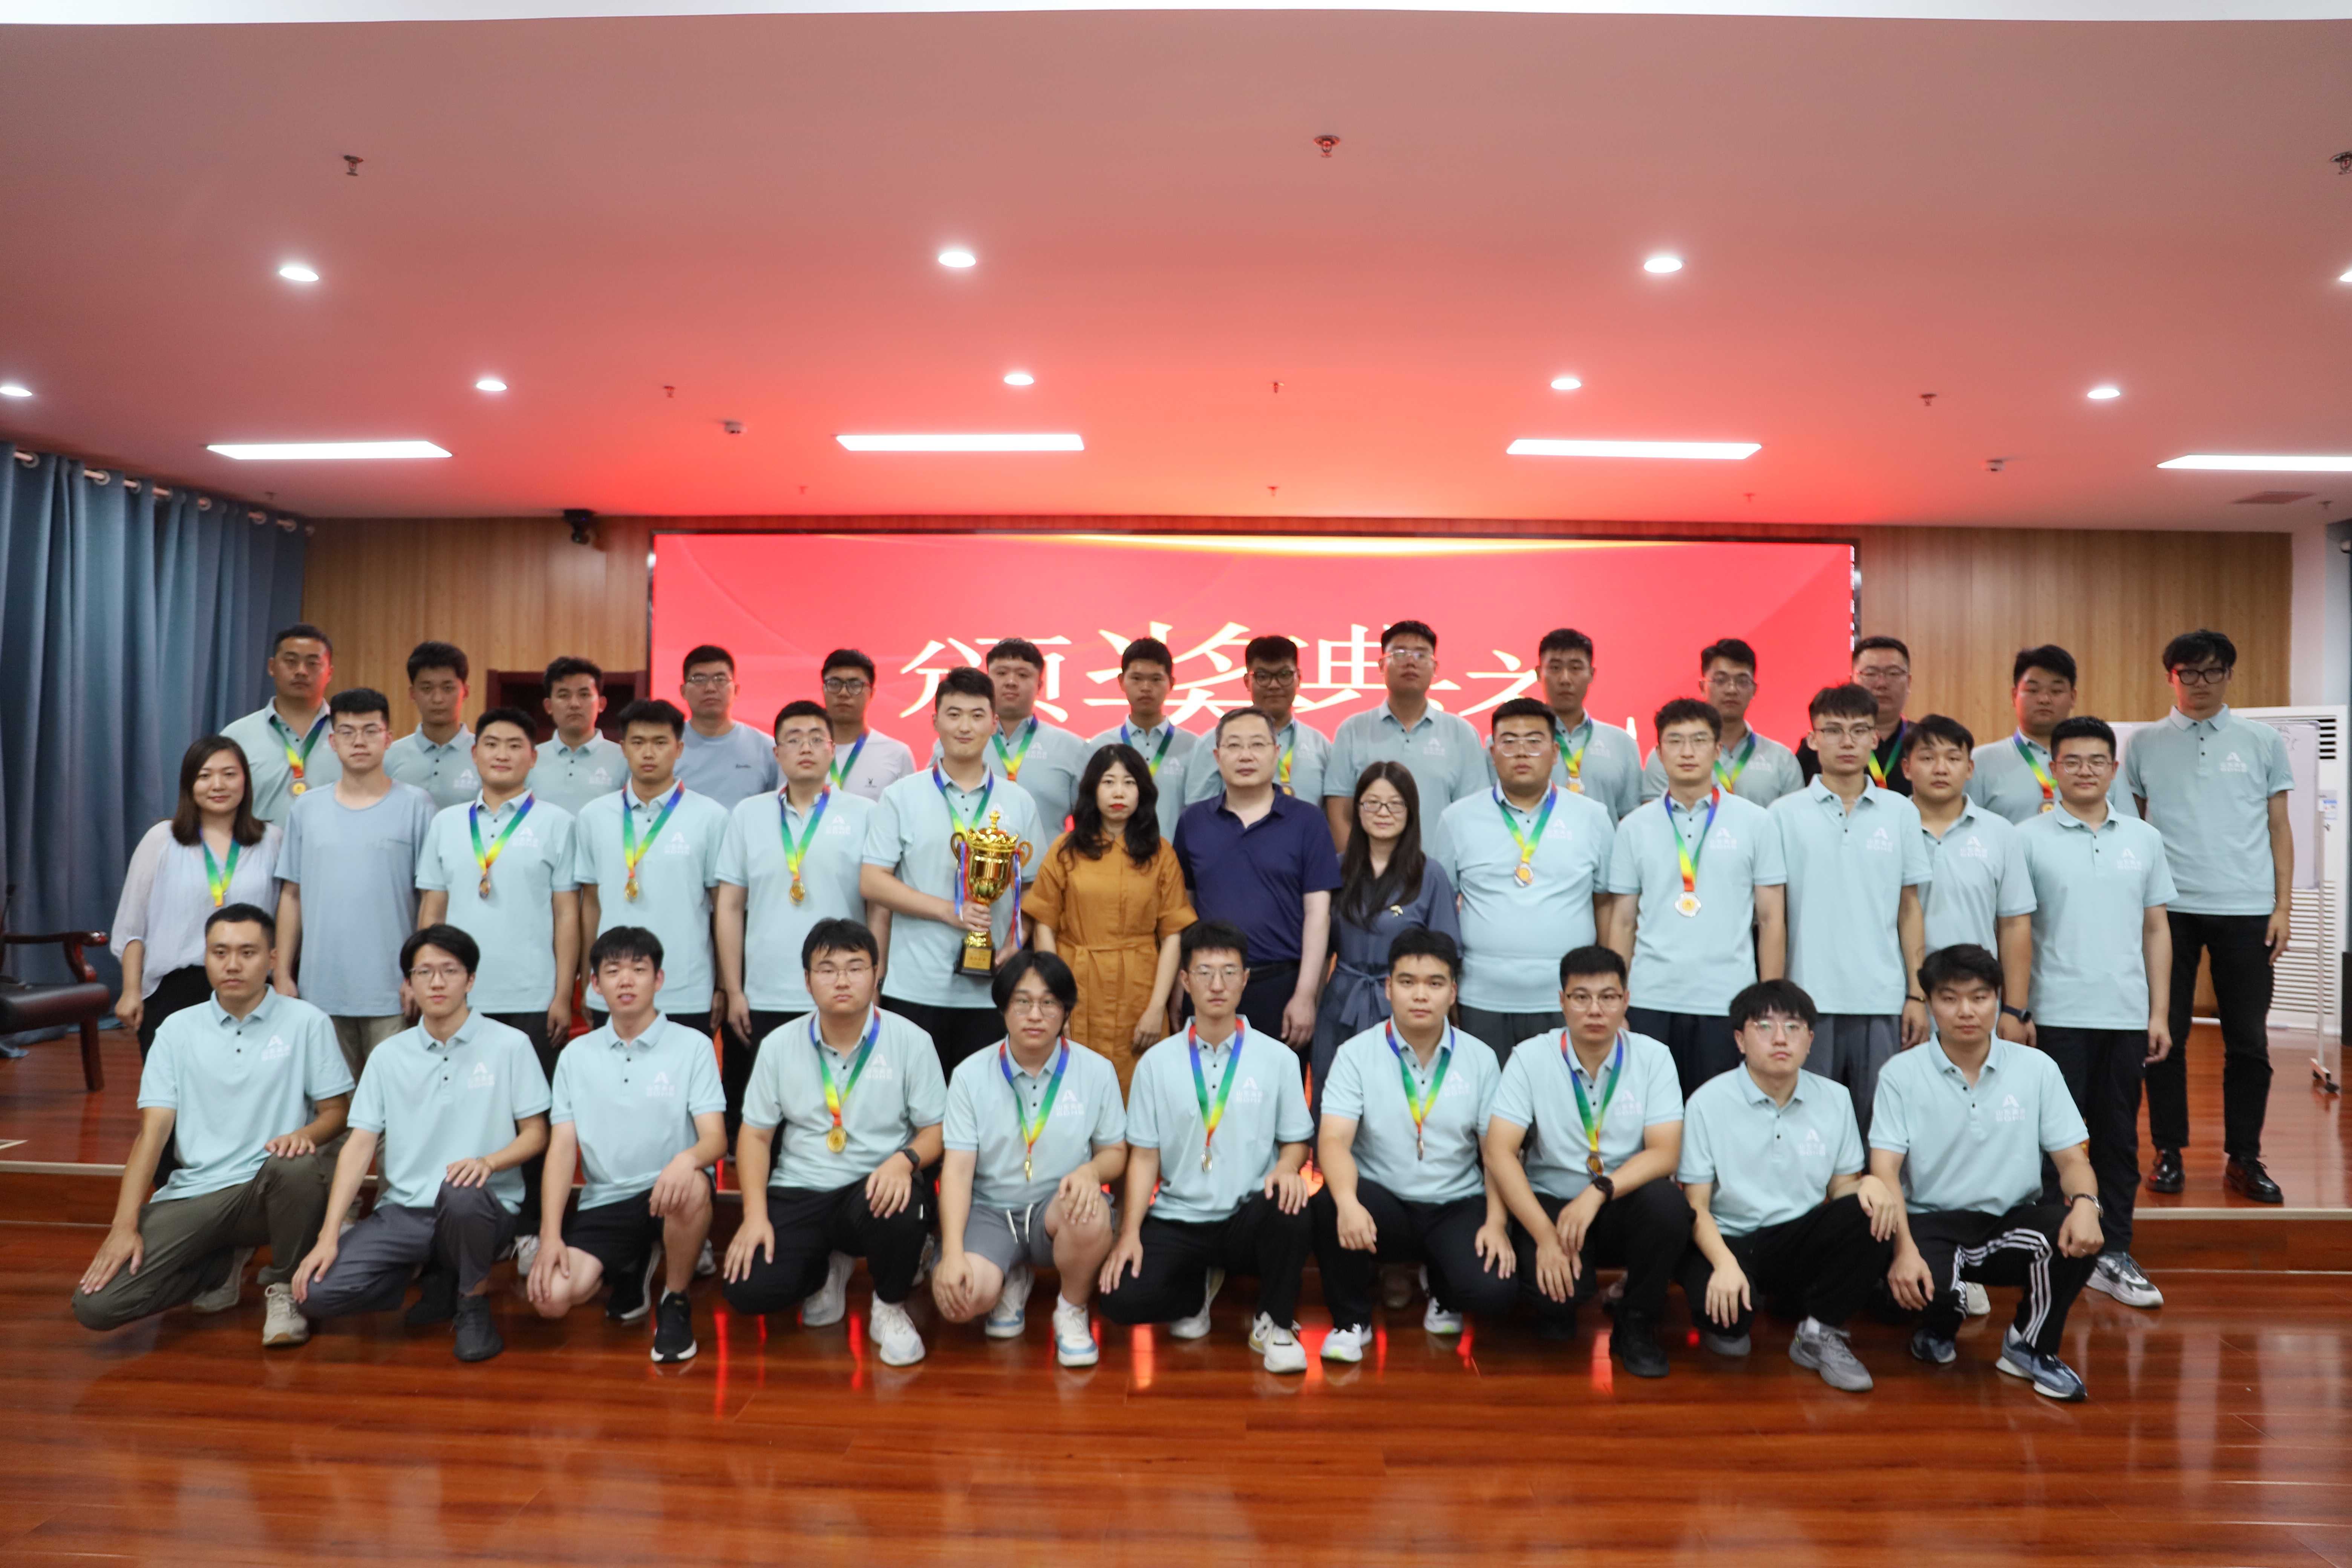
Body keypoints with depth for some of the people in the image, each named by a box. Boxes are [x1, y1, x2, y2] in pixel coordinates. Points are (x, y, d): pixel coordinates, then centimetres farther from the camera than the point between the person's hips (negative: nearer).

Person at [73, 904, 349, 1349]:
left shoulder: (306, 1021, 1)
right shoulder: (178, 1029, 6)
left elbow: (337, 1111, 2)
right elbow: (152, 1132, 1)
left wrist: (305, 1134, -22)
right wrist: (125, 1225, -10)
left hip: (269, 1188, -2)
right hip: (193, 1193, 3)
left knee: (299, 1167, -39)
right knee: (96, 1303, -17)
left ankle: (283, 1287, -8)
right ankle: (221, 1267, 14)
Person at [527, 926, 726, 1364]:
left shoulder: (693, 1045, -2)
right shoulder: (575, 1056, 7)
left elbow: (715, 1139, -10)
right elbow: (562, 1150, 3)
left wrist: (688, 1159, -35)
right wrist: (550, 1235, -9)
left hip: (670, 1192, -2)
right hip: (604, 1202, 3)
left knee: (693, 1186, -38)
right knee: (550, 1296, -21)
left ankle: (676, 1303, -8)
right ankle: (633, 1268, 14)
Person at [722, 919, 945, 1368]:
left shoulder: (911, 1041, -5)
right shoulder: (780, 1045, 2)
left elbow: (936, 1130, -3)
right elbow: (756, 1134, 5)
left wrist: (904, 1160, -26)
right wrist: (755, 1214, -7)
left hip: (876, 1187, -2)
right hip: (798, 1192, 2)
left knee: (901, 1208, -37)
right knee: (748, 1290, -19)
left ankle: (890, 1307, -2)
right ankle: (828, 1268, 18)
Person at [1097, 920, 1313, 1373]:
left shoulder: (1278, 1059, 3)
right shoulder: (1157, 1061, 3)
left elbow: (1295, 1140, 6)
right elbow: (1144, 1154, 3)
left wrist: (1287, 1168, -18)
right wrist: (1130, 1232, -8)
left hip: (1248, 1217, -1)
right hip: (1177, 1218, 1)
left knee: (1292, 1214, -35)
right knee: (1122, 1299, -23)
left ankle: (1273, 1324, -4)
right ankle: (1198, 1287, 14)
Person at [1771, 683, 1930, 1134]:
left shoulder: (1901, 813, 7)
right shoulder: (1786, 814, 1)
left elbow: (1909, 908, 10)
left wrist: (1918, 994, 5)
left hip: (1882, 999, 2)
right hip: (1809, 997, -1)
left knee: (1879, 1127, 7)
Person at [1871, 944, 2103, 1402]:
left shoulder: (2037, 1068, 3)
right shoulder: (1901, 1073, -4)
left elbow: (2071, 1158, 3)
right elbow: (1885, 1169, -10)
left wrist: (2085, 1202, -22)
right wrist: (1904, 1248, -25)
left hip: (2012, 1220, 2)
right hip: (1931, 1222, -2)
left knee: (2076, 1235, -30)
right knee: (1916, 1282, -34)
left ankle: (2029, 1346, 0)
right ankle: (1941, 1323, 10)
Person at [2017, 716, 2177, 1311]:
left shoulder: (2144, 839, 9)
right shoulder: (2029, 839, -2)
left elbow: (2156, 928, 11)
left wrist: (2160, 1012, 6)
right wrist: (2015, 1011, -8)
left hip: (2127, 1015, 4)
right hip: (2057, 1015, -3)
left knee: (2119, 1138, 10)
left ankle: (2114, 1255, 20)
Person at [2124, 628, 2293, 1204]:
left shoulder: (2263, 742, 8)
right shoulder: (2144, 744, 6)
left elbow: (2280, 828, 9)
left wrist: (2282, 907, 2)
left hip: (2245, 909, 1)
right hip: (2167, 908, 0)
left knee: (2248, 1040, 4)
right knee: (2165, 1035, 4)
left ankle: (2244, 1158, 15)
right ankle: (2168, 1152, 13)